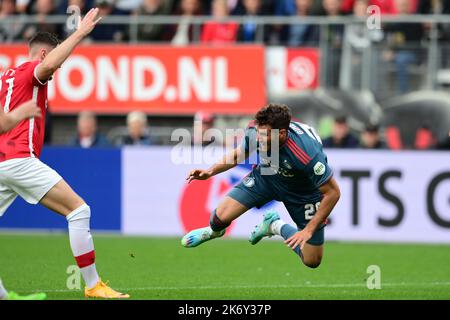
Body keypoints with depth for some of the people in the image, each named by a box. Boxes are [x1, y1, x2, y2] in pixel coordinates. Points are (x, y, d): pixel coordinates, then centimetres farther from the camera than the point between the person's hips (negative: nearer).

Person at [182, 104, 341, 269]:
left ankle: (278, 227, 20)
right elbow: (240, 153, -1)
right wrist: (211, 171, -10)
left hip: (302, 191, -3)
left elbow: (332, 192, -30)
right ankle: (214, 231, 30)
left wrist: (308, 230, -31)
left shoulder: (307, 154, -43)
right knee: (221, 217, -8)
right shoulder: (254, 130, -27)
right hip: (265, 175, 3)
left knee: (312, 261, -6)